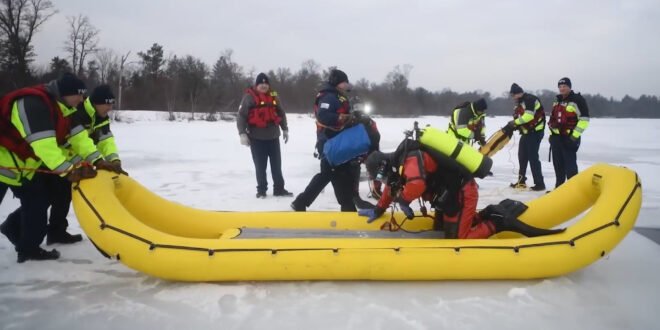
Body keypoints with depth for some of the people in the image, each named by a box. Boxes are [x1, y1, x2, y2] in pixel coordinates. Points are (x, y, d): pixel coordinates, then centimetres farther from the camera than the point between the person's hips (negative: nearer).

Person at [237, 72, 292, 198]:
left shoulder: (274, 96, 9)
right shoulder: (249, 97, -6)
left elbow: (281, 113, 19)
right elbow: (241, 116, -8)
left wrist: (285, 129, 19)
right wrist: (242, 133, -15)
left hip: (273, 137, 4)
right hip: (257, 138, -4)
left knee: (277, 164, 9)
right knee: (260, 166, 3)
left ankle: (279, 189, 18)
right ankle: (261, 190, 15)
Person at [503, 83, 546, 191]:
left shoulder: (530, 99, -15)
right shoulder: (519, 103, 16)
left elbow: (528, 116, -25)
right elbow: (518, 118, 14)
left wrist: (514, 123, -17)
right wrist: (511, 126, -4)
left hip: (535, 131, -10)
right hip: (526, 132, 10)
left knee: (532, 157, -10)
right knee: (522, 156, 13)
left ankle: (539, 183, -5)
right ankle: (521, 181, 23)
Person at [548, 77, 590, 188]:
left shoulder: (577, 100, -9)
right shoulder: (557, 101, 17)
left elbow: (584, 119, -14)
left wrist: (574, 136, -17)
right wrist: (551, 134, 20)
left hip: (569, 138, -8)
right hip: (556, 137, 8)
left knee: (570, 164, -9)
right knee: (558, 163, 13)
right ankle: (559, 187, 23)